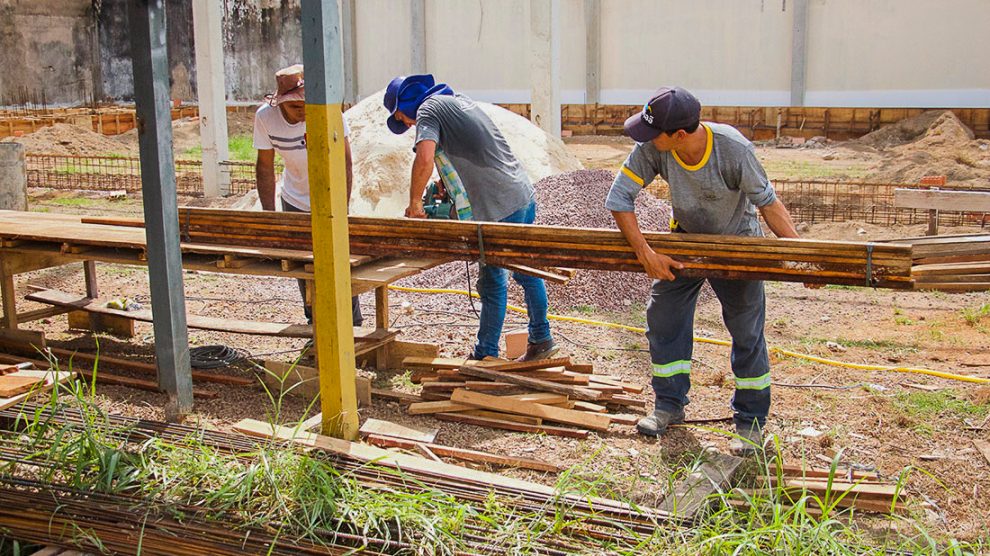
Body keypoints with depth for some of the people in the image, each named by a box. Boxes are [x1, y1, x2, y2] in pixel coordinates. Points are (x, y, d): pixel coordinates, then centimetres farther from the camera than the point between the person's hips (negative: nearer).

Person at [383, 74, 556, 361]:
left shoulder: (428, 110, -6)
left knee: (492, 283, 1)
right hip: (524, 194, 9)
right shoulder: (459, 99, 21)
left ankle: (485, 357, 11)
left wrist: (414, 202, -12)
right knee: (525, 271, 20)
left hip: (501, 207, -9)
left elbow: (425, 159, -23)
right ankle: (541, 340, 31)